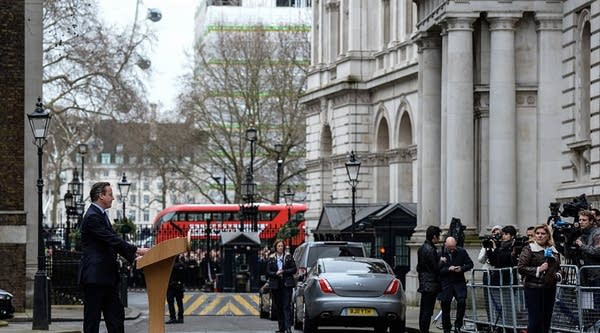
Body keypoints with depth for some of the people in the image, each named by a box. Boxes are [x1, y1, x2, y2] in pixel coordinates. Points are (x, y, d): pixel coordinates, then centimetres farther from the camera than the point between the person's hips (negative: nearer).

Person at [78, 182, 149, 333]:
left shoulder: (101, 215, 18)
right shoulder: (92, 217, -15)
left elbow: (114, 241, 18)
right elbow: (112, 240, -21)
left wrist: (133, 257, 8)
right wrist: (137, 250, -19)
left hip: (107, 277, 10)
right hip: (94, 276, -10)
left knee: (116, 315, 7)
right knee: (92, 318, -4)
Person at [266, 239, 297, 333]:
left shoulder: (288, 257, 6)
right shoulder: (271, 258, 8)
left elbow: (294, 269, 2)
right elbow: (268, 272, 5)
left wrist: (284, 272, -9)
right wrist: (276, 273, -13)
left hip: (286, 284, -2)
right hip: (276, 285, 2)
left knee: (287, 306, -9)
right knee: (278, 307, 5)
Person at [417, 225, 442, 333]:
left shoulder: (422, 248, 13)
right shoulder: (430, 250, -17)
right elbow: (436, 268, -16)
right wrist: (441, 262, -1)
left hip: (423, 283, 10)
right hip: (431, 284, -10)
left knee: (423, 310, 14)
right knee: (428, 311, -8)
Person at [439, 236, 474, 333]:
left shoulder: (462, 252, 0)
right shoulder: (440, 253, -6)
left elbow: (470, 264, 4)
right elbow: (438, 270, -8)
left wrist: (462, 269, -13)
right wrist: (448, 269, -22)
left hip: (459, 282, 1)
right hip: (445, 284, -1)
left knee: (462, 302, -16)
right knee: (445, 307, 2)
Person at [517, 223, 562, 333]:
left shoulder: (553, 251, 14)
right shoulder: (529, 249, -3)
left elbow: (557, 267, 28)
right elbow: (521, 268, -11)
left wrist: (558, 275, 7)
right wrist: (538, 269, -18)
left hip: (550, 288, 6)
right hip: (534, 288, -6)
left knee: (546, 320, 9)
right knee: (535, 320, -7)